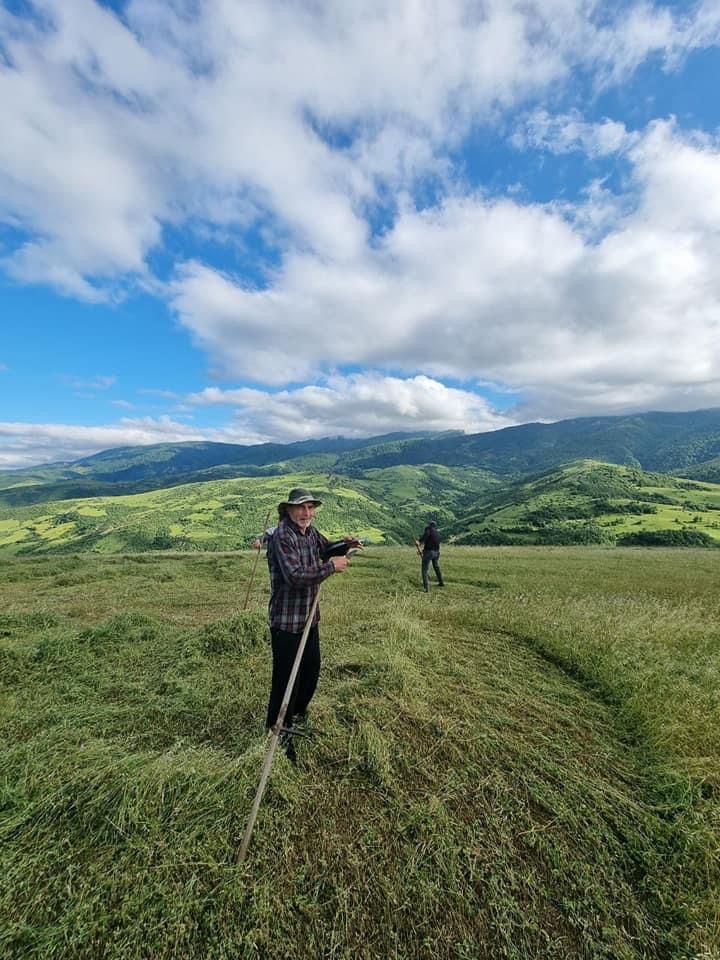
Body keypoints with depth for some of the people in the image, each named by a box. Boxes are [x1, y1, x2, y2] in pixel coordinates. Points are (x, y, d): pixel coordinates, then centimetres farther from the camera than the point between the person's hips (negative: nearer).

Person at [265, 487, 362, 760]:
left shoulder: (310, 532, 4)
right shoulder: (282, 536, -23)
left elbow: (325, 548, 23)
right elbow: (295, 575, -32)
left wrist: (344, 545, 2)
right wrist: (331, 567, -24)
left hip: (309, 617, 9)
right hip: (286, 620, -9)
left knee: (311, 668, 22)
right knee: (286, 676, 1)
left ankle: (298, 712, 46)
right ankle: (278, 732, 24)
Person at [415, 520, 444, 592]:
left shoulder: (428, 528, -2)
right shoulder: (437, 534, 18)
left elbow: (426, 534, -24)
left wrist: (419, 542, -26)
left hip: (428, 552, -7)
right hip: (436, 552, 7)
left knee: (424, 570, 0)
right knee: (436, 567, 28)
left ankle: (425, 588, -7)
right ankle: (441, 582, 43)